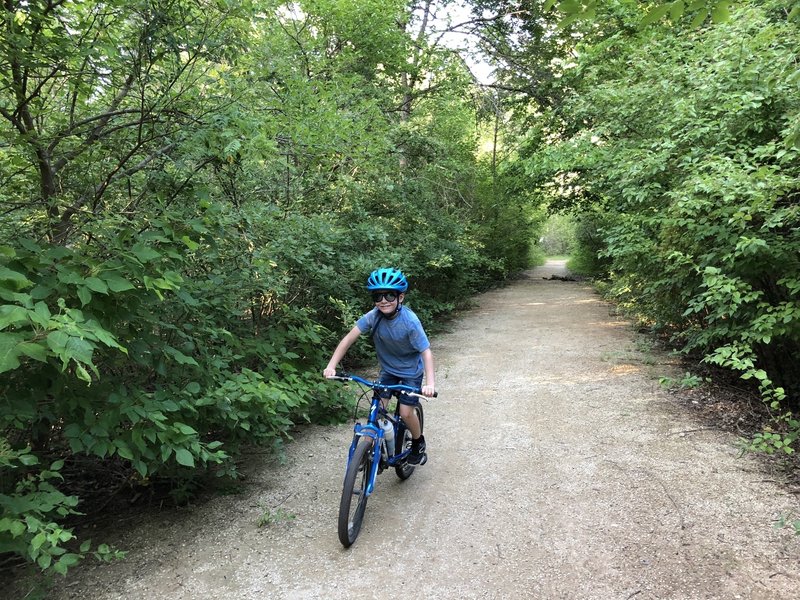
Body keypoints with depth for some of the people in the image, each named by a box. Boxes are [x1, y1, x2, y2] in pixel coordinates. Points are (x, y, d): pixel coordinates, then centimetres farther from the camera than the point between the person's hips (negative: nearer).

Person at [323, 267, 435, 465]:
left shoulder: (410, 321, -29)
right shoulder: (373, 316, -20)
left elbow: (426, 351, -30)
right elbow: (349, 338, -22)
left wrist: (430, 382, -42)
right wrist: (331, 365, -31)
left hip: (411, 371, -3)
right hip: (388, 369, 3)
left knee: (406, 413, -7)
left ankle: (418, 443, 22)